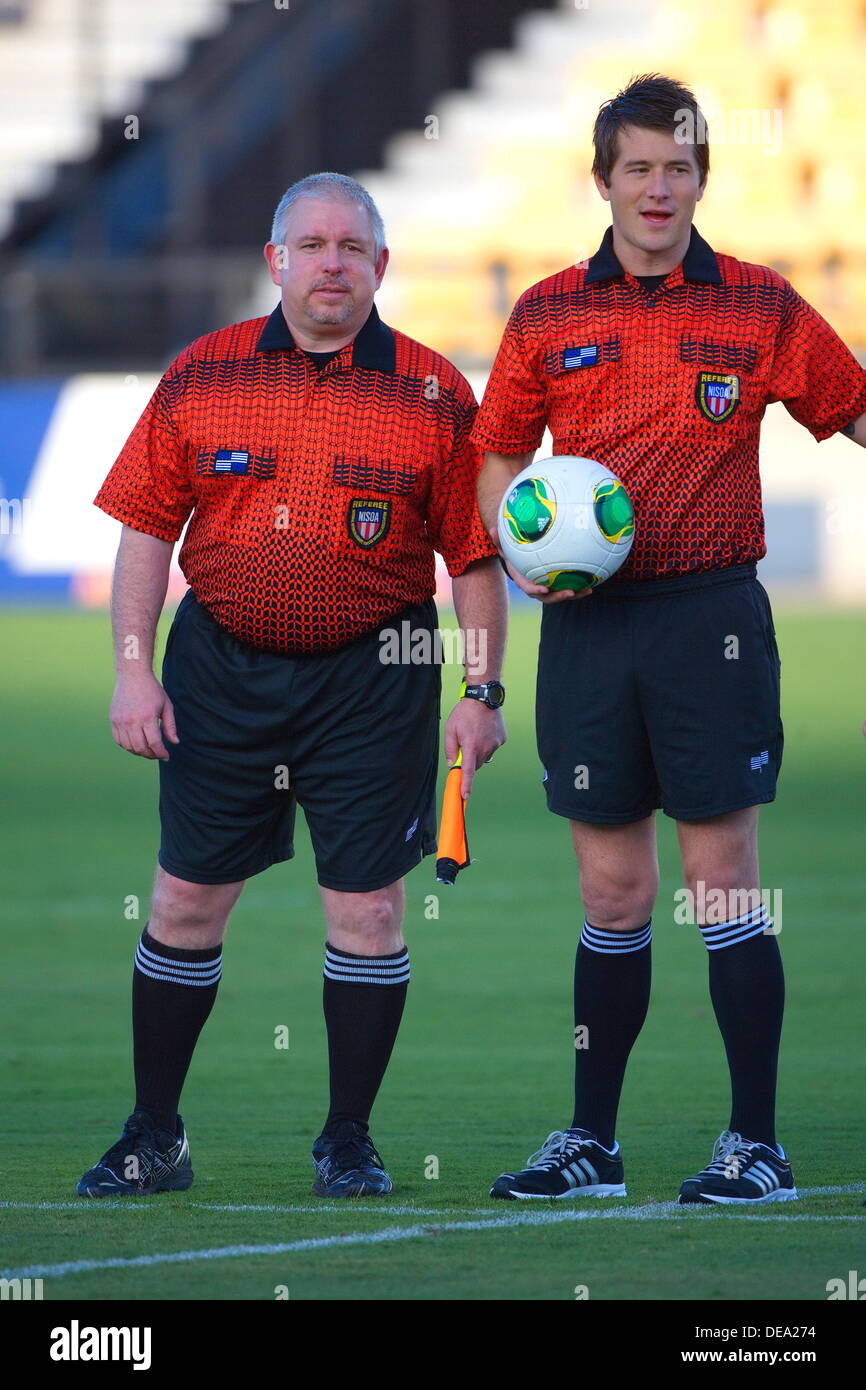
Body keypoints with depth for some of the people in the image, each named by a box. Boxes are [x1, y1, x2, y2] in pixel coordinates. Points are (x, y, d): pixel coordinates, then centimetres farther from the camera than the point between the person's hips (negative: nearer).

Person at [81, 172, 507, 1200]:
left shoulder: (433, 395, -1)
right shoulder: (201, 375, 3)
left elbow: (475, 556, 2)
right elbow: (146, 527, 5)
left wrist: (483, 692, -3)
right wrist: (133, 669, -1)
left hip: (373, 676, -1)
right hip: (221, 664, 1)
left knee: (366, 905, -1)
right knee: (185, 900, 4)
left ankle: (348, 1141, 12)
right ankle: (153, 1138, 15)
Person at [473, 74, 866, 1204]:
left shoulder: (759, 308, 2)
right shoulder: (548, 315, 8)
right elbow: (500, 459, 15)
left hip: (710, 613, -2)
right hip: (587, 618, 2)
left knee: (722, 879, -4)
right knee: (611, 888, 7)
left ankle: (758, 1143, 1)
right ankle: (591, 1144, 14)